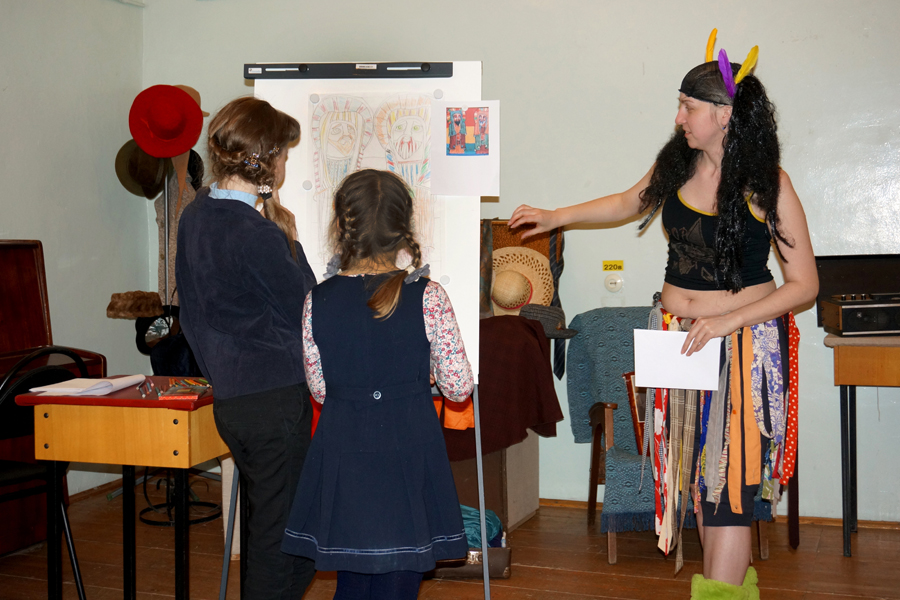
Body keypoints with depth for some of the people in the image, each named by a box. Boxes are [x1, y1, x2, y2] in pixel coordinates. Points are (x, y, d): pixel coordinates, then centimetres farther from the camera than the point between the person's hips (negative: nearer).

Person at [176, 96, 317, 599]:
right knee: (282, 533, 2)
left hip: (230, 399, 9)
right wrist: (288, 238, 1)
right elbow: (308, 312, -11)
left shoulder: (195, 214, 7)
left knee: (270, 523, 19)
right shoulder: (257, 235, -21)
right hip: (277, 397, -9)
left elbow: (192, 310, 15)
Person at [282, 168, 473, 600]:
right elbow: (458, 388, -6)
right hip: (408, 463, -2)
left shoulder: (317, 301, -4)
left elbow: (319, 389, 5)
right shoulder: (427, 298, -11)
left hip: (343, 459, 3)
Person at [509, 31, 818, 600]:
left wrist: (727, 321, -18)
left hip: (745, 340, -5)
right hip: (679, 337, 6)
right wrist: (557, 217, 26)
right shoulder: (676, 164, 4)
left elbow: (805, 283, -10)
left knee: (727, 485, -9)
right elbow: (630, 202, 26)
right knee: (698, 472, 9)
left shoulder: (768, 184, -12)